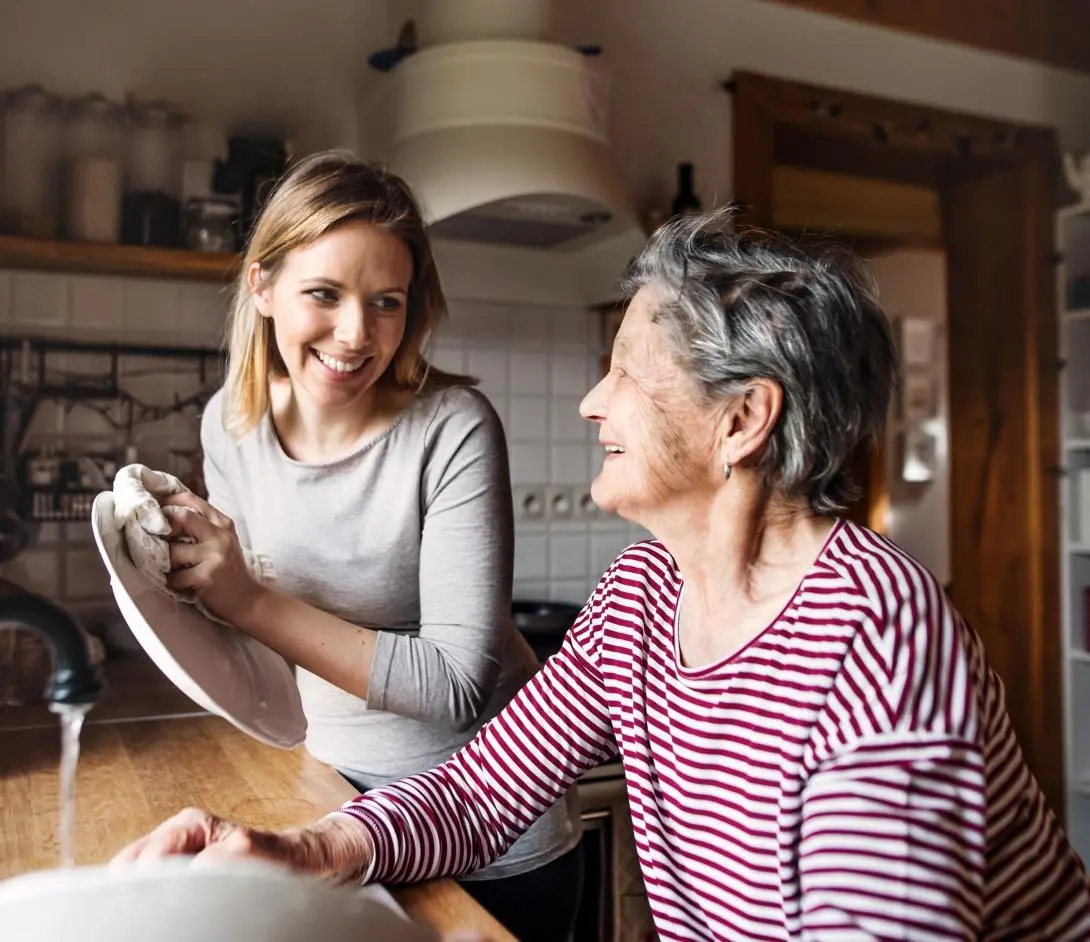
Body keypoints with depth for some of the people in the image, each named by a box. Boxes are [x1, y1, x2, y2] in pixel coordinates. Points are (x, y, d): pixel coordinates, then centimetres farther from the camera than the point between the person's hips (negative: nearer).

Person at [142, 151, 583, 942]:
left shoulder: (452, 428, -24)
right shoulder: (232, 423, -7)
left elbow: (460, 684, -27)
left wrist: (255, 604, -30)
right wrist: (184, 567, -13)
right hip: (337, 792, 5)